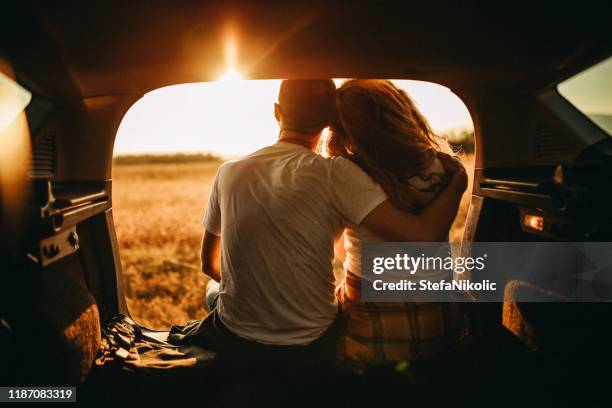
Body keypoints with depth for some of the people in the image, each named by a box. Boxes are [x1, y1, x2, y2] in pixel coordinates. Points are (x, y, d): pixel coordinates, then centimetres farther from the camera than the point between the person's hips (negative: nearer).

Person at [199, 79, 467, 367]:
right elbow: (424, 237, -27)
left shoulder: (229, 172, -8)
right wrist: (458, 180, -9)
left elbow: (209, 264, 4)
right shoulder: (334, 174, -21)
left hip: (233, 342, 3)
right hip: (311, 348, -2)